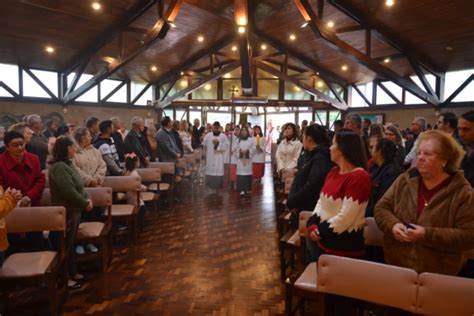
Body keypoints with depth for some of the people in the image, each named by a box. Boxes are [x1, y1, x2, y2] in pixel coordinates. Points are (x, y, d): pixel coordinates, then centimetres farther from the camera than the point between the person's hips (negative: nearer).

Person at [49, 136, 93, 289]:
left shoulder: (68, 164, 10)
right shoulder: (59, 167, -22)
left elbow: (79, 186, 13)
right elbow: (69, 191, -27)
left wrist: (87, 199, -1)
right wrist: (85, 203, -16)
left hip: (74, 209, 10)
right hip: (66, 211, -10)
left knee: (71, 243, 18)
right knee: (66, 245, 3)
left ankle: (71, 273, 32)